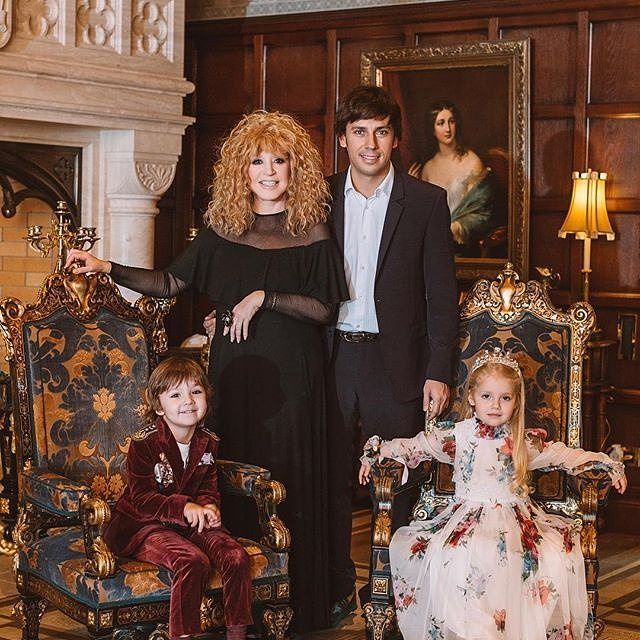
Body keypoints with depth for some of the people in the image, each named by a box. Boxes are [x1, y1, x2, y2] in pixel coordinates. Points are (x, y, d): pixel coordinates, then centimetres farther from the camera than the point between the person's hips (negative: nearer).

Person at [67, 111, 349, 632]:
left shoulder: (311, 231, -1)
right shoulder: (223, 227, 8)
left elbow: (324, 309, -4)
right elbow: (171, 282, 9)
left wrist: (264, 298, -15)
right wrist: (108, 268, 0)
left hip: (291, 372, -2)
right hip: (234, 368, 3)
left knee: (290, 480, 0)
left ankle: (298, 606, 10)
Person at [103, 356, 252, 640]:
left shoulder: (208, 442, 5)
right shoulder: (144, 442, -13)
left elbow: (209, 489, 12)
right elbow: (141, 498, -16)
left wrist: (209, 507, -13)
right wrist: (184, 507, -31)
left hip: (193, 522, 5)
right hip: (144, 525, -5)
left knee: (236, 557, -20)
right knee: (193, 561, -33)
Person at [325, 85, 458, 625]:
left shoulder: (426, 202, -1)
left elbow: (441, 293, -2)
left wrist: (439, 372, -6)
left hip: (394, 361, -2)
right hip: (331, 358, 2)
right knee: (332, 479, 9)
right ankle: (338, 590, 22)